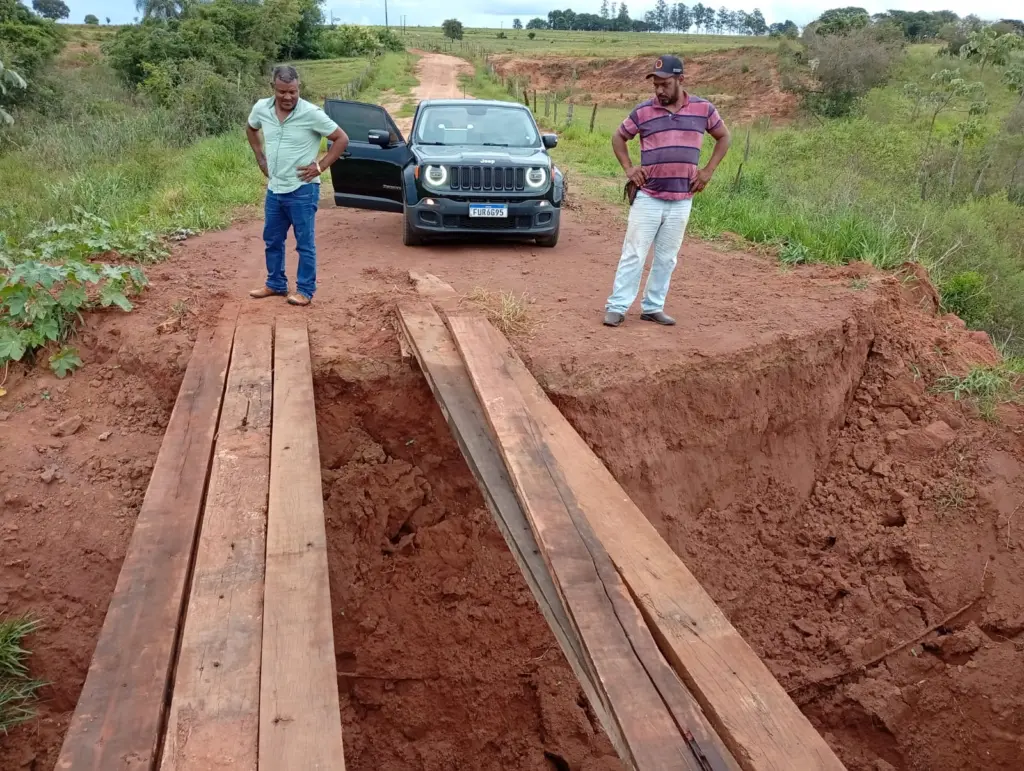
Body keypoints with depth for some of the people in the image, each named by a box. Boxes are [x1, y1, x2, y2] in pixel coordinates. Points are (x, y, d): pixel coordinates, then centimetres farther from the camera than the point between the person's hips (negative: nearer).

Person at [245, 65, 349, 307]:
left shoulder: (311, 113, -16)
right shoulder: (261, 108, -1)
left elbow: (342, 139, -10)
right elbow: (251, 129, 21)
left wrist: (320, 167, -12)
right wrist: (261, 159, 12)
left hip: (302, 191, -6)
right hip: (274, 189, 6)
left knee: (305, 244, 1)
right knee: (272, 240, 15)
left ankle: (305, 291, 11)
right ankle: (276, 284, 30)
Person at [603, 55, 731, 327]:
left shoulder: (703, 109, 1)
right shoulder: (643, 111, -2)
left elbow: (723, 137, 15)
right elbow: (619, 137, 13)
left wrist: (708, 171, 4)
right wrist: (628, 168, 1)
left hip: (681, 201, 2)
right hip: (647, 198, -2)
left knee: (666, 259, 8)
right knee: (633, 254, -3)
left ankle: (653, 307, 18)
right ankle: (617, 307, 1)